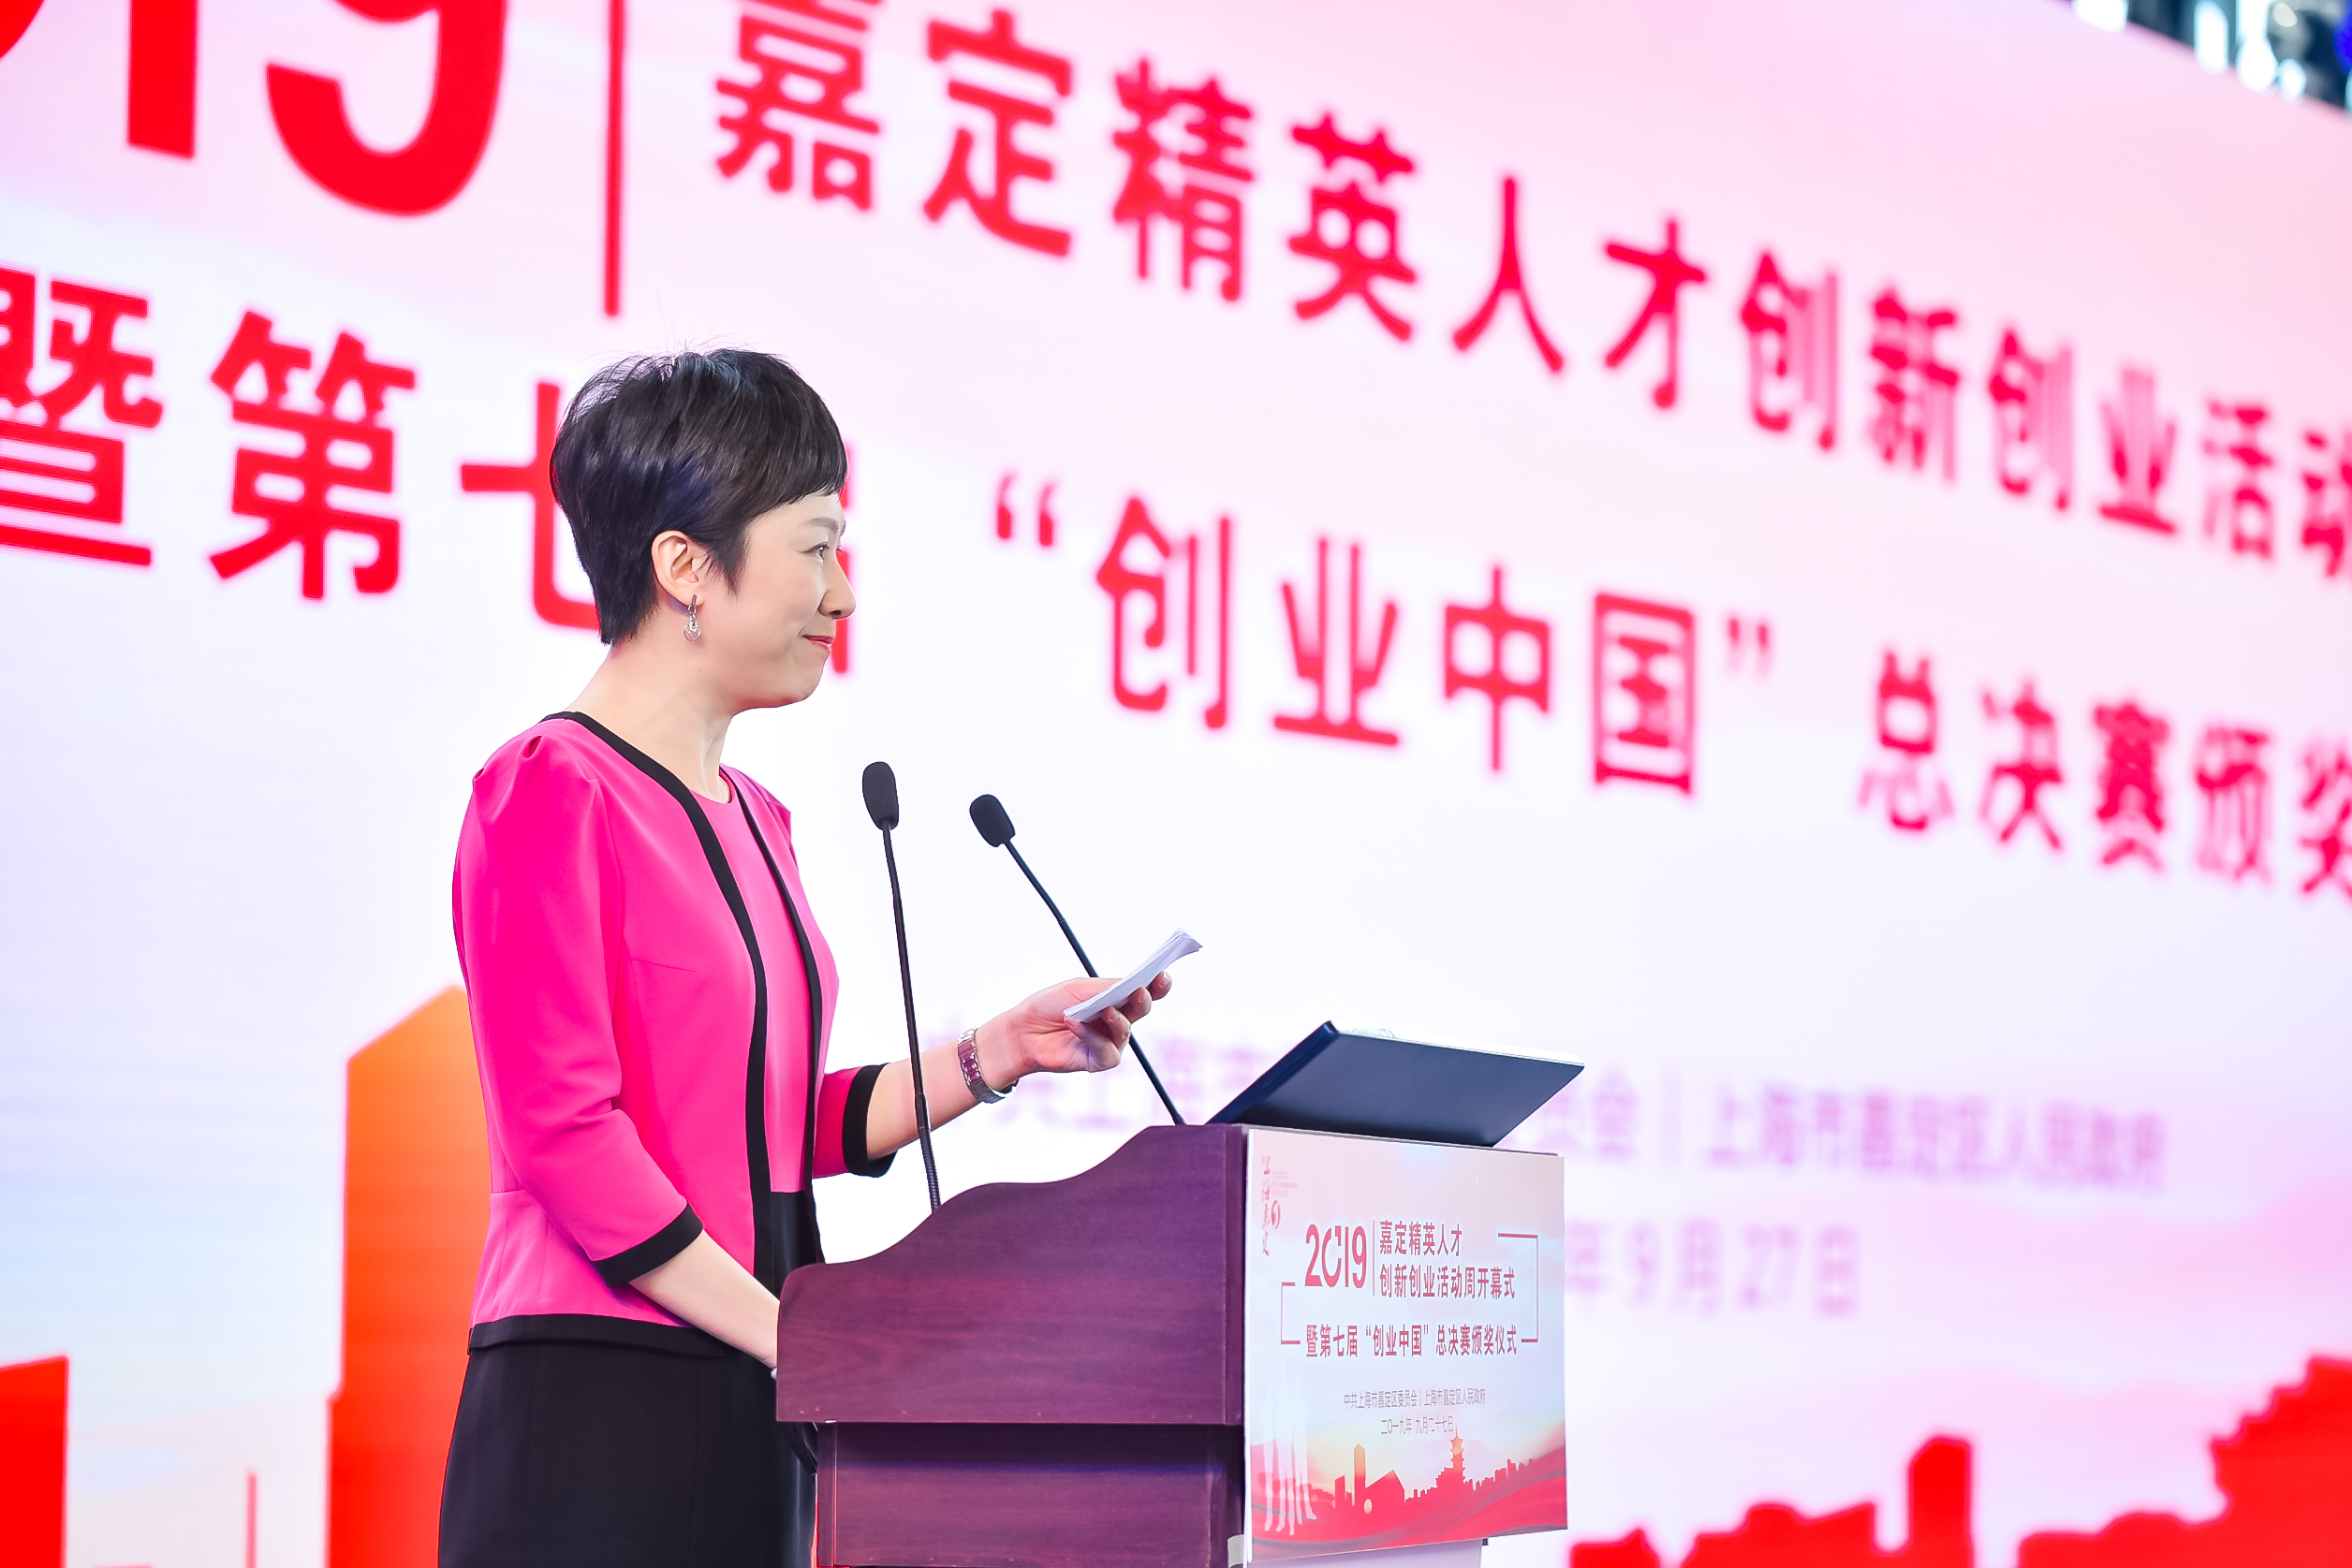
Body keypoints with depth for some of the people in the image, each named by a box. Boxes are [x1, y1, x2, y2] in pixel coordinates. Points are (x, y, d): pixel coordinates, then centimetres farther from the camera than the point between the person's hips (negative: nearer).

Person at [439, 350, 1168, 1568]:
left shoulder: (752, 821, 16)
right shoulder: (552, 789, -9)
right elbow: (565, 1131, -15)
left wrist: (995, 1056, 8)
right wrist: (789, 1333, -16)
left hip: (746, 1411, 8)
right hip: (595, 1411, -8)